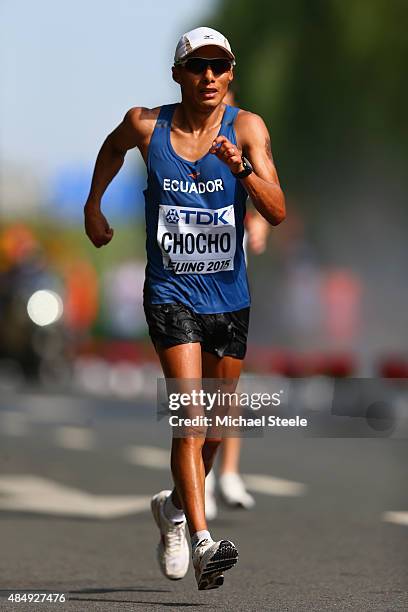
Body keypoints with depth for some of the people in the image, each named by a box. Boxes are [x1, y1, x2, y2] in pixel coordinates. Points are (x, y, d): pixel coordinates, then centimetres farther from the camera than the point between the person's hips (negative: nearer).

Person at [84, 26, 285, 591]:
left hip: (229, 295, 2)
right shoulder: (146, 125, -6)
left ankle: (175, 508, 40)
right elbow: (113, 148, 19)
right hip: (171, 292, -2)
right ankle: (203, 544, -25)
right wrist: (93, 206, 27)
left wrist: (242, 168, -34)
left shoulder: (246, 128, -8)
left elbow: (277, 213, -18)